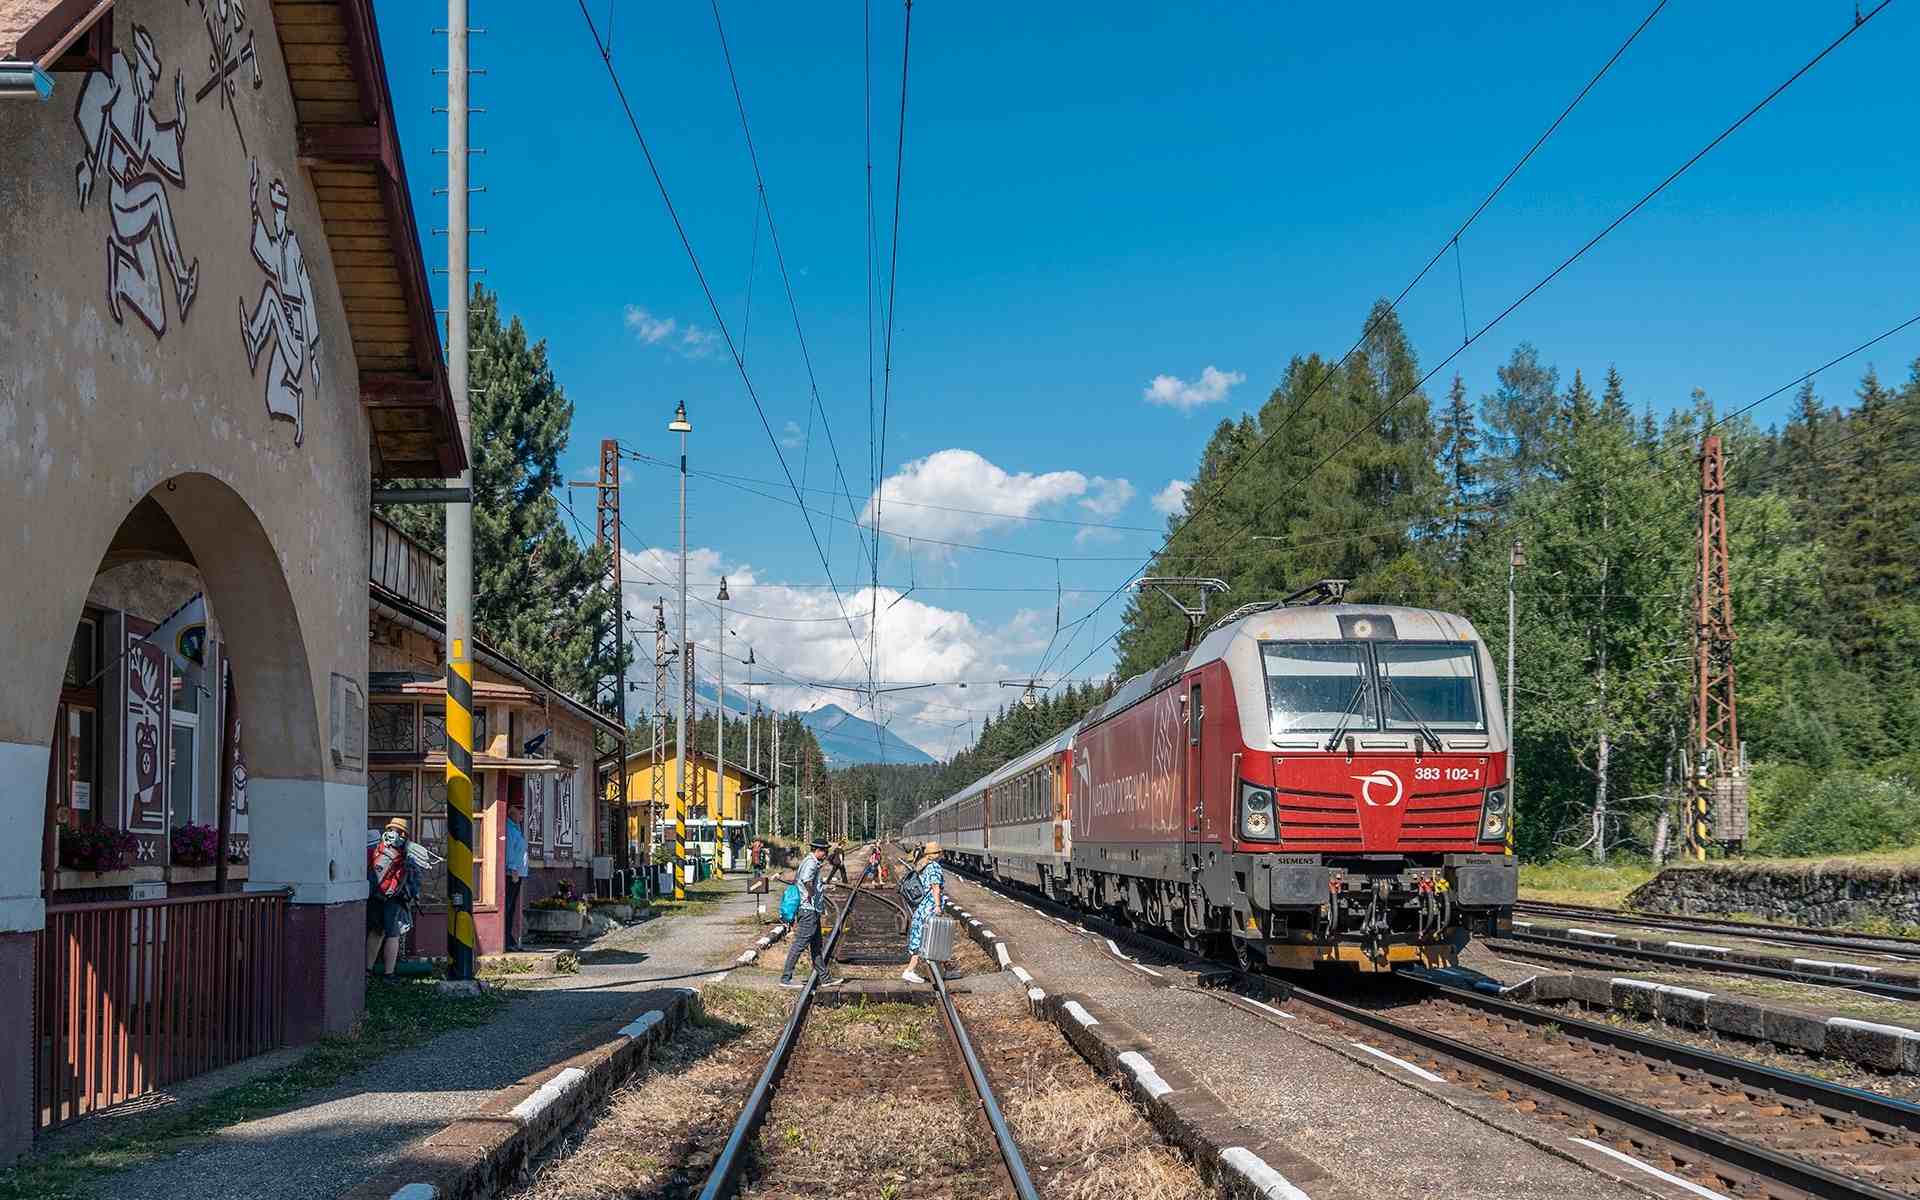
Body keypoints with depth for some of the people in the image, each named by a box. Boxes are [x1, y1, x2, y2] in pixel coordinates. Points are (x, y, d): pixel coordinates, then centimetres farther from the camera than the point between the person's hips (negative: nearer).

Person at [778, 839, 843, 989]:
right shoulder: (811, 863, -16)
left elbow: (795, 877, 31)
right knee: (800, 943, -8)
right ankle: (786, 978, -7)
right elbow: (806, 879, -37)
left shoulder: (807, 861, 16)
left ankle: (824, 977, 20)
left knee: (816, 945, 14)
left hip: (813, 910, 11)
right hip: (809, 909, -11)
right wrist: (811, 892, -24)